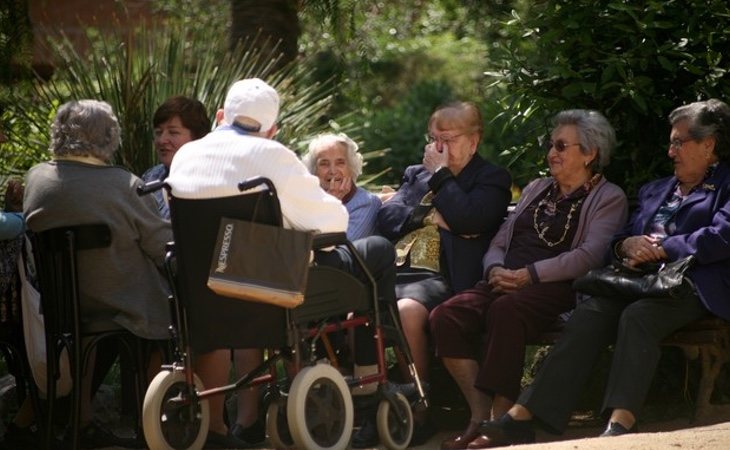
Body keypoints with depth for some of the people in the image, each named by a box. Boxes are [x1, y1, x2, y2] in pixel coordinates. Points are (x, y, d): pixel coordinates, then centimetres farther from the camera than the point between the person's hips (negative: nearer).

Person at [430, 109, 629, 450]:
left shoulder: (607, 198, 8)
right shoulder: (536, 189, 29)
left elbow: (589, 256, -9)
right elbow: (499, 242, 25)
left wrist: (530, 274, -16)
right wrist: (495, 269, 1)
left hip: (557, 288, -6)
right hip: (505, 283, 6)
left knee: (505, 310, -39)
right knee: (447, 315, -24)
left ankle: (502, 420, -35)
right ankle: (479, 416, -27)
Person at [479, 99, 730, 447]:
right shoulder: (655, 190, 33)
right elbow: (618, 239, 27)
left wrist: (660, 249, -9)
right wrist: (628, 245, 1)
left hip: (694, 285, -6)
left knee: (637, 315, -36)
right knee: (589, 314, -23)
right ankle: (522, 415, -36)